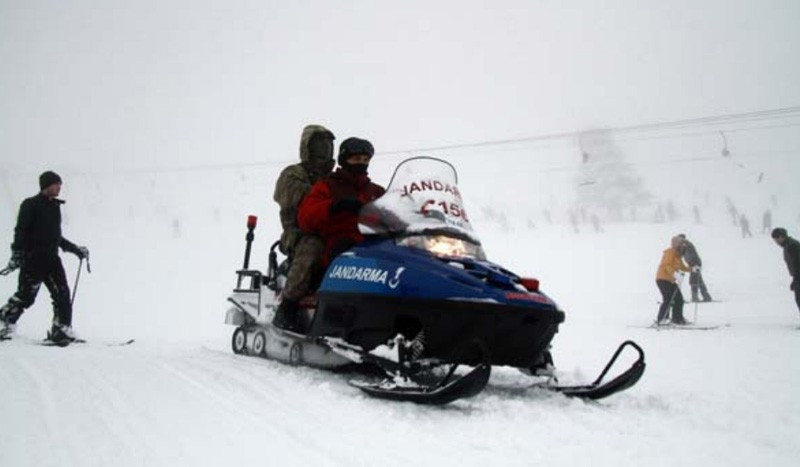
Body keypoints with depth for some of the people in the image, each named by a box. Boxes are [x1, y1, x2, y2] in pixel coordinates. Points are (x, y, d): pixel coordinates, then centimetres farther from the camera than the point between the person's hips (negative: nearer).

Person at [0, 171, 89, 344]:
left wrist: (75, 249, 26)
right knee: (25, 296, -7)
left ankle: (61, 330, 2)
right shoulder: (31, 205, -3)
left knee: (62, 294, -2)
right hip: (33, 258, -7)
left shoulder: (55, 206, 18)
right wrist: (16, 255, -18)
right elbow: (21, 231, -10)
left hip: (51, 258, 7)